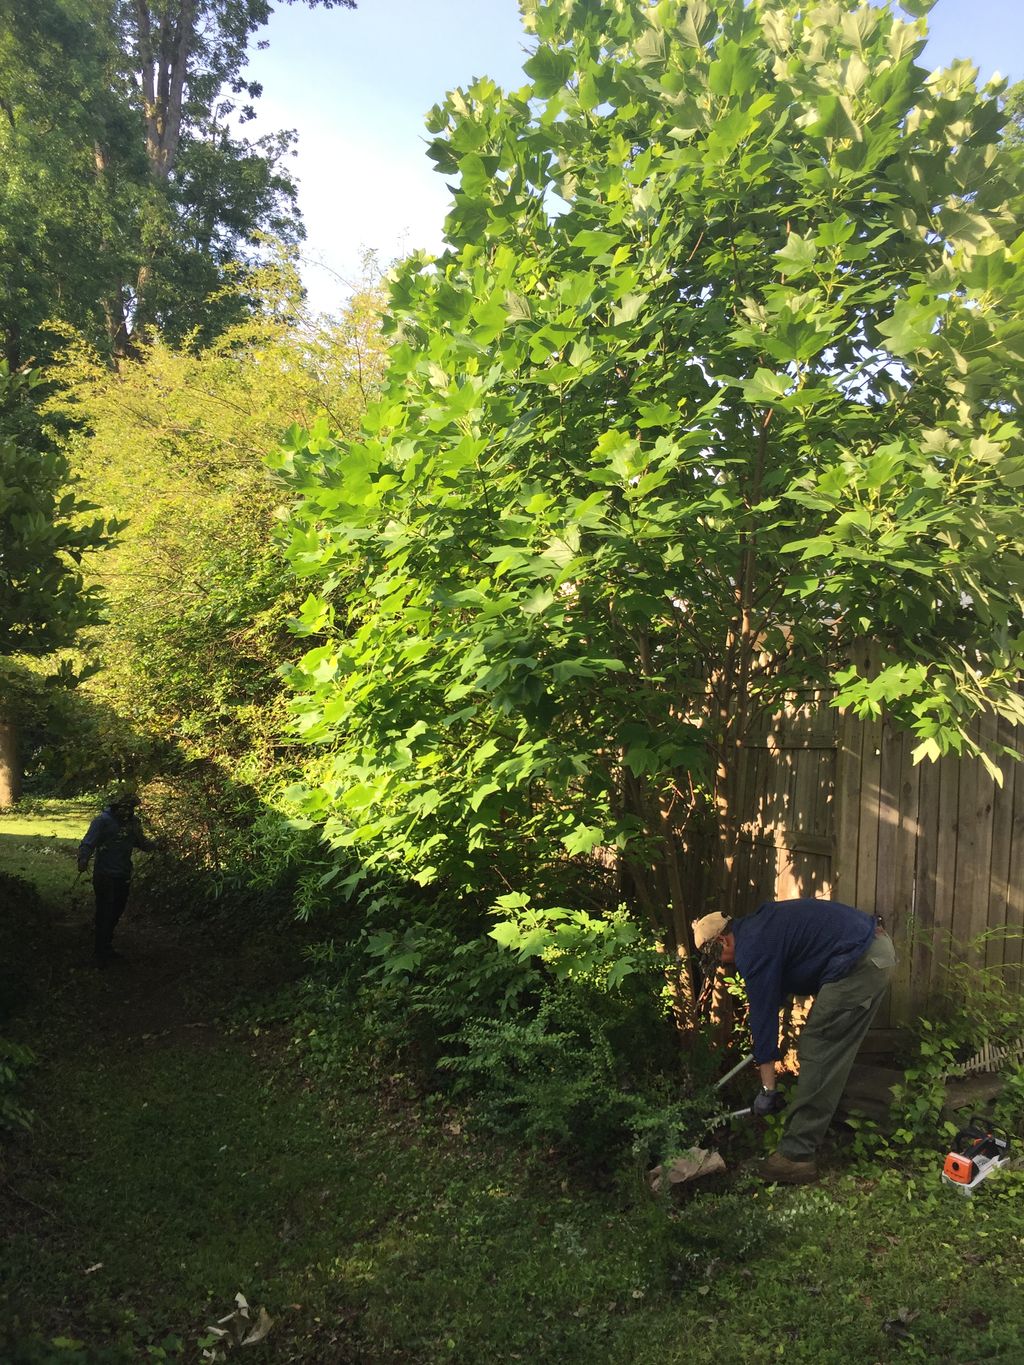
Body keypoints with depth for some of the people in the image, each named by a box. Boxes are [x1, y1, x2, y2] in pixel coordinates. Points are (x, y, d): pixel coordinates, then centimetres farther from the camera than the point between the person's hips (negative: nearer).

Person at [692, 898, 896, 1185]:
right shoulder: (757, 926, 18)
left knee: (816, 1053, -5)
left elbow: (763, 1014, -10)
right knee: (832, 1053, 18)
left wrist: (767, 1088, -4)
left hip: (859, 962, -10)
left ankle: (796, 1156, -2)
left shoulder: (752, 949, -11)